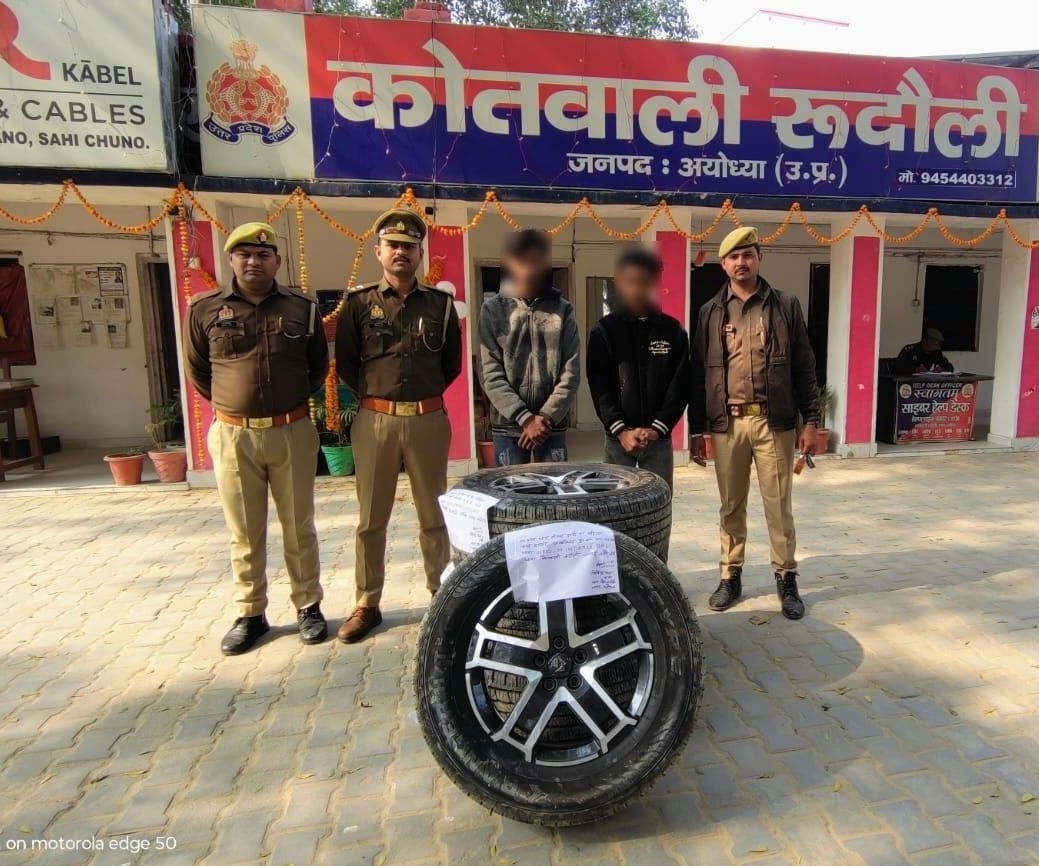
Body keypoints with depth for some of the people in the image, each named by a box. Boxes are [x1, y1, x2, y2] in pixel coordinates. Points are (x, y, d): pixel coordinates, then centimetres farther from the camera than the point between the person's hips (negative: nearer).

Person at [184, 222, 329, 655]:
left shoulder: (302, 307, 2)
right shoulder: (205, 309, 1)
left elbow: (319, 364, 14)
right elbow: (197, 369, 13)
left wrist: (294, 400, 10)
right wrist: (229, 405, 10)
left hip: (292, 432, 0)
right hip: (233, 436, 1)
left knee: (299, 527, 10)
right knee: (244, 533, 10)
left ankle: (308, 606, 24)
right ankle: (250, 614, 24)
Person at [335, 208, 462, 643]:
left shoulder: (440, 302, 6)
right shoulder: (359, 302, 4)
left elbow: (452, 362, 13)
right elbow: (345, 363, 8)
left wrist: (426, 394, 7)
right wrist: (373, 396, 5)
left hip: (429, 419, 1)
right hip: (375, 420, 0)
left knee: (434, 514, 9)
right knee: (371, 518, 7)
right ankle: (367, 604, 20)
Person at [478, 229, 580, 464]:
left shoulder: (562, 309, 6)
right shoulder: (493, 308, 2)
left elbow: (571, 372, 0)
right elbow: (491, 374, -4)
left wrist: (546, 417, -10)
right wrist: (525, 418, -12)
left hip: (553, 424, 1)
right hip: (508, 425, -1)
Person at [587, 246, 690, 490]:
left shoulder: (673, 331, 5)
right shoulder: (604, 330, 2)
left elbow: (680, 386, 1)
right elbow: (599, 388, -4)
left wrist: (656, 428, -11)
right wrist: (621, 430, -15)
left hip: (659, 438, 1)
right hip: (617, 437, -1)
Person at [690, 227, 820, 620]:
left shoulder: (785, 306, 5)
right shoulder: (710, 312, 8)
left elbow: (804, 367, 4)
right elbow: (698, 373, 7)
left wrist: (811, 421, -2)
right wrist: (696, 429, 4)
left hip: (774, 421, -1)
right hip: (726, 423, 2)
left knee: (779, 506, 5)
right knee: (731, 506, 11)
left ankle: (786, 579, 20)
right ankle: (731, 577, 23)